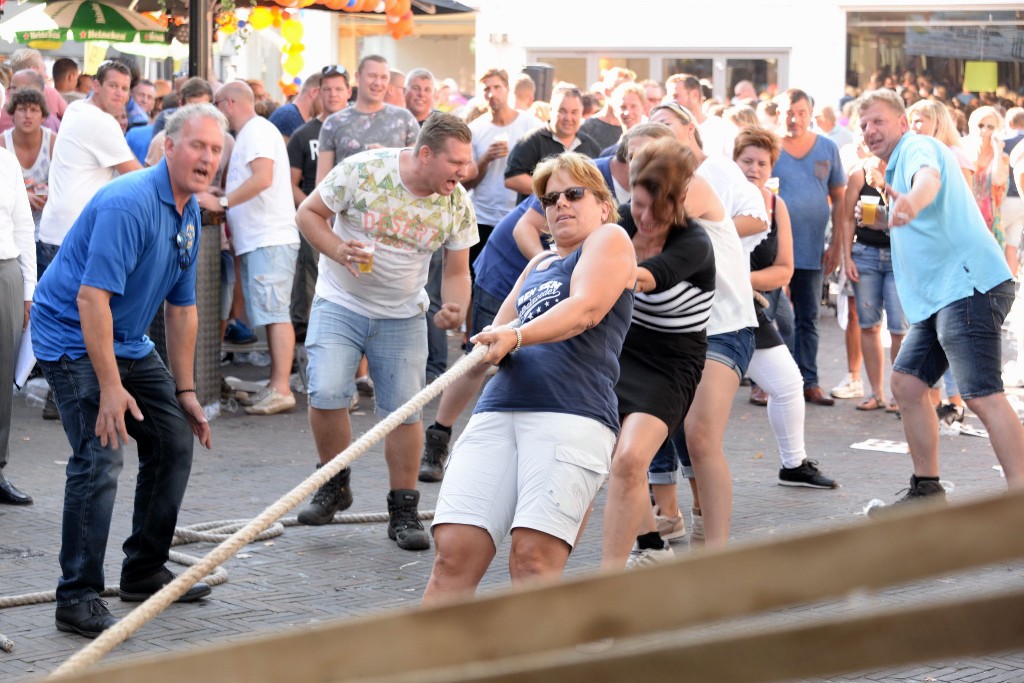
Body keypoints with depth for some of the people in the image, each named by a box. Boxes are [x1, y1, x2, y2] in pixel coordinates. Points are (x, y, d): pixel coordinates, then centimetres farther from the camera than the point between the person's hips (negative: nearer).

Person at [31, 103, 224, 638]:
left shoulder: (190, 214, 6)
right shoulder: (129, 203, -24)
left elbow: (181, 308, 15)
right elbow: (91, 297, -29)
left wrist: (185, 390, 15)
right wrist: (111, 387, -30)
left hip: (127, 341, 10)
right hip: (72, 338, -10)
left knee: (175, 442, 11)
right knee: (99, 457, -19)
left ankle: (145, 572, 24)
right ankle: (78, 599, -14)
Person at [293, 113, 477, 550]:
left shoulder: (457, 205, -7)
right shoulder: (363, 171, -17)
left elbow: (457, 271, 2)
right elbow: (309, 213, -7)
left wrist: (454, 309, -19)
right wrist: (338, 251, -24)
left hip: (403, 317, 2)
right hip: (340, 304, -2)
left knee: (404, 411, 0)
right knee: (327, 394, -17)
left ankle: (403, 513, 14)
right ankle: (335, 485, 8)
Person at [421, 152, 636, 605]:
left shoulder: (609, 238, 11)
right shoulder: (538, 265, 33)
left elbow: (586, 308, -6)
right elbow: (499, 329, 29)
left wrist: (517, 336, -21)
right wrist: (492, 340, 3)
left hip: (572, 412, -6)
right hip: (498, 410, 6)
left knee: (533, 556, -21)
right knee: (454, 551, -9)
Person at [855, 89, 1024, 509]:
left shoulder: (918, 147, -6)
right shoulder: (897, 166, 25)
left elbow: (928, 177, -33)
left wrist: (913, 200, -55)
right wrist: (885, 221, 23)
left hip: (968, 285, -11)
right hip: (940, 297, 11)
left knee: (983, 397, -17)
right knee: (906, 383, 12)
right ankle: (926, 491, 20)